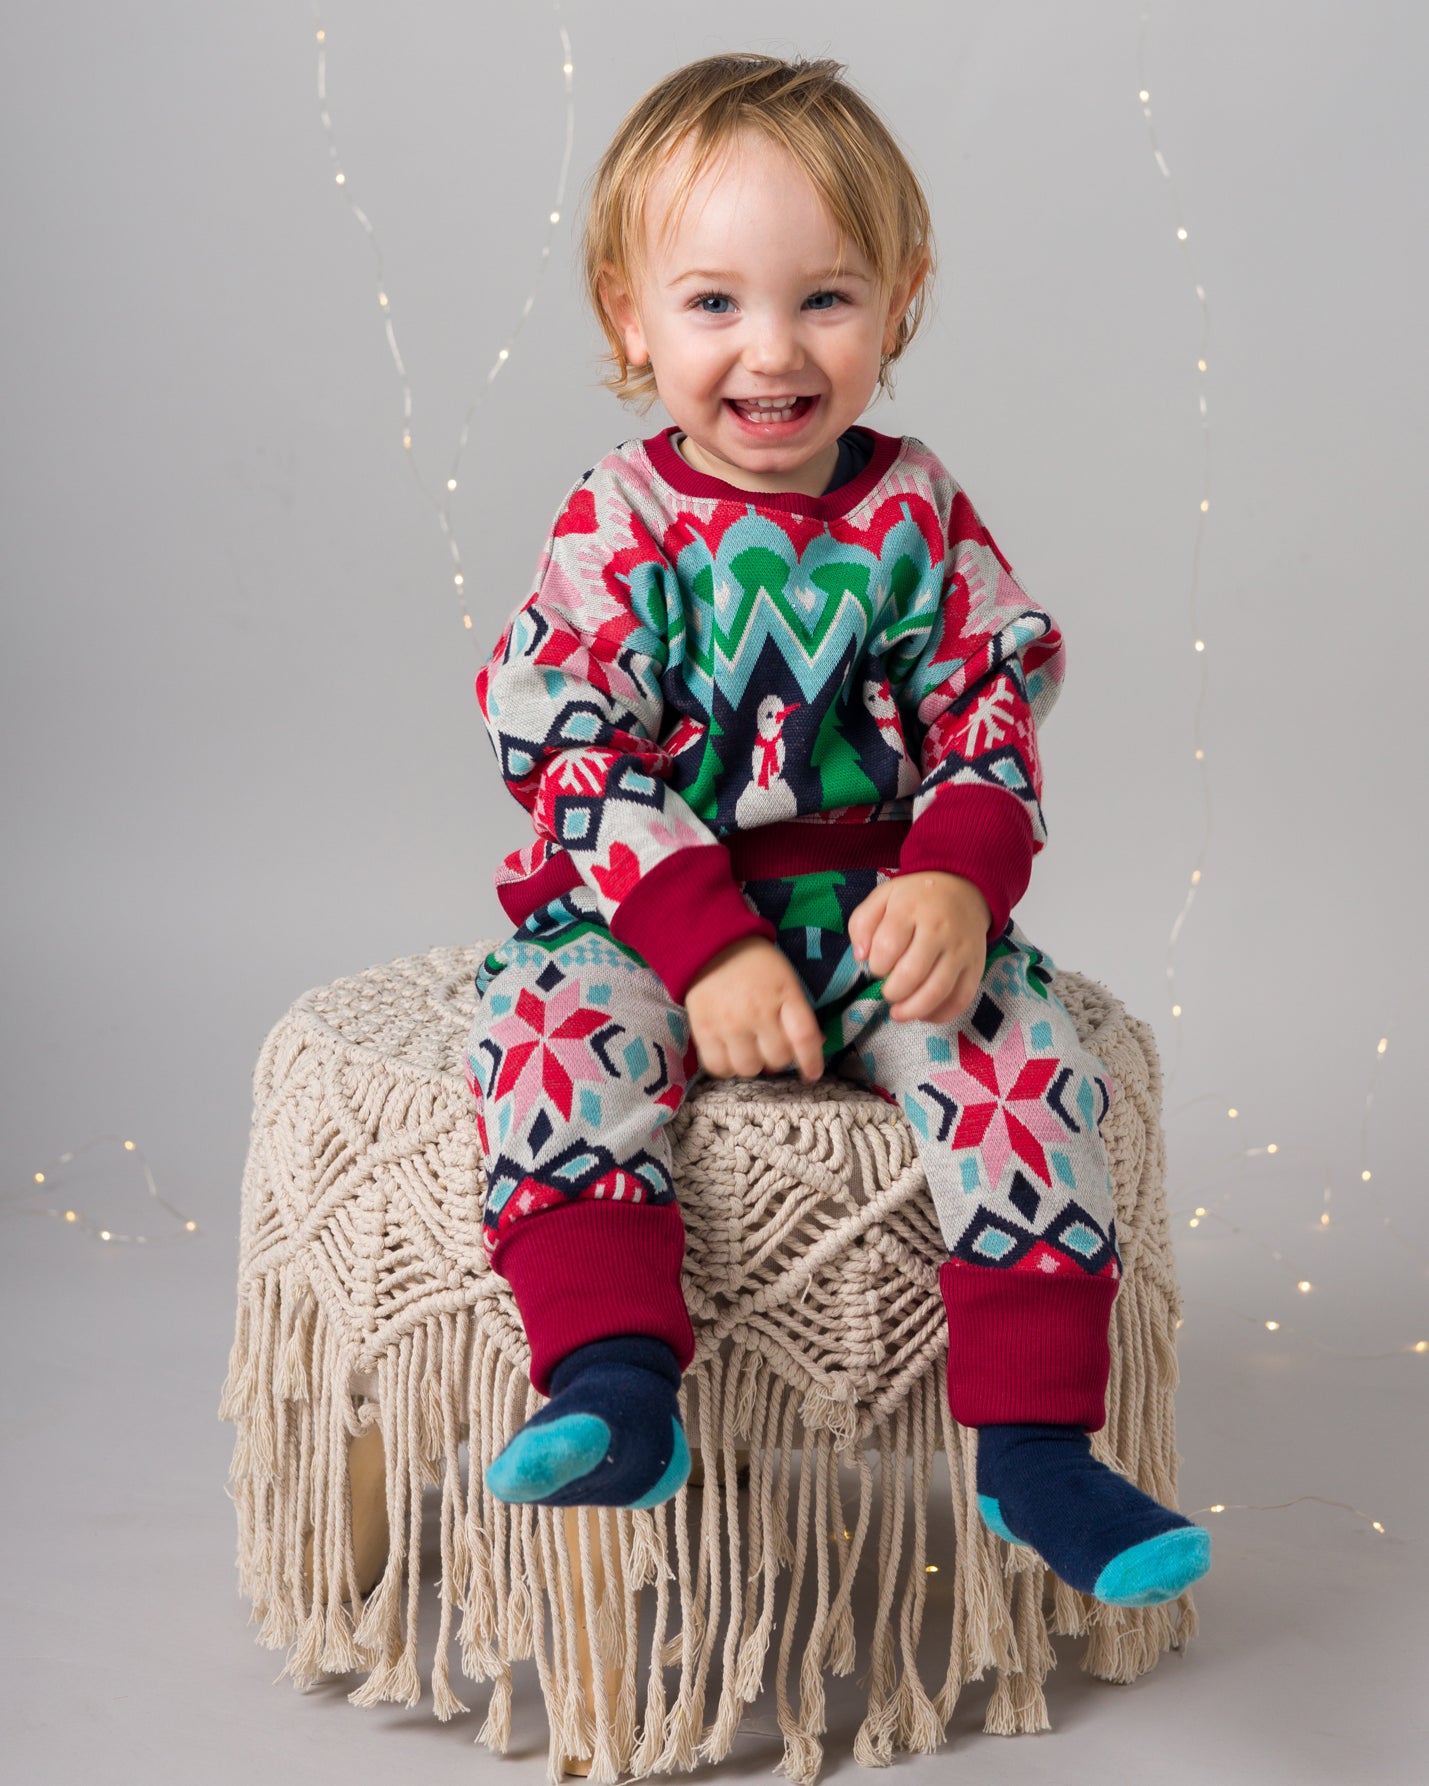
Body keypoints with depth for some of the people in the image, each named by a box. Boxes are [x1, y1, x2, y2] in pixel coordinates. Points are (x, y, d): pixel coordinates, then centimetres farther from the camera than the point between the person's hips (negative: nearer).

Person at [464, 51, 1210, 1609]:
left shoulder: (918, 513, 4)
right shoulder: (617, 525, -4)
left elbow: (995, 710, 2)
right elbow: (569, 749, -10)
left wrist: (958, 880, -19)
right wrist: (708, 946, -21)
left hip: (882, 907, 1)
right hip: (653, 910, -1)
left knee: (1024, 1048, -24)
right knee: (547, 1026, -30)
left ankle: (1034, 1445, -21)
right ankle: (614, 1383, -36)